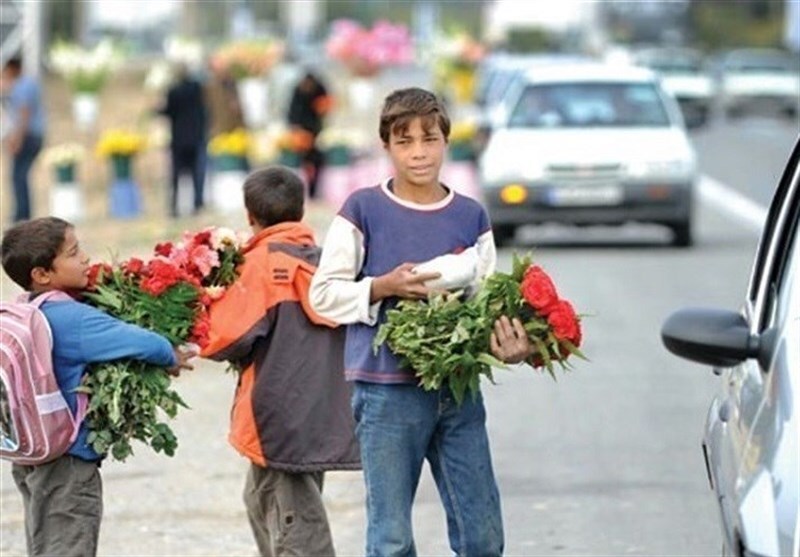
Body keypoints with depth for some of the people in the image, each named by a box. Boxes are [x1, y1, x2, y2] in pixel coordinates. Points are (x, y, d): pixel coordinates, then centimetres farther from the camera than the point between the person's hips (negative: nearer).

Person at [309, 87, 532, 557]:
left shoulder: (471, 218, 7)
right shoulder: (364, 211, -1)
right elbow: (324, 293, 0)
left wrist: (510, 343, -15)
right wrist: (386, 287, -15)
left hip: (458, 386, 3)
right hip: (387, 390, -3)